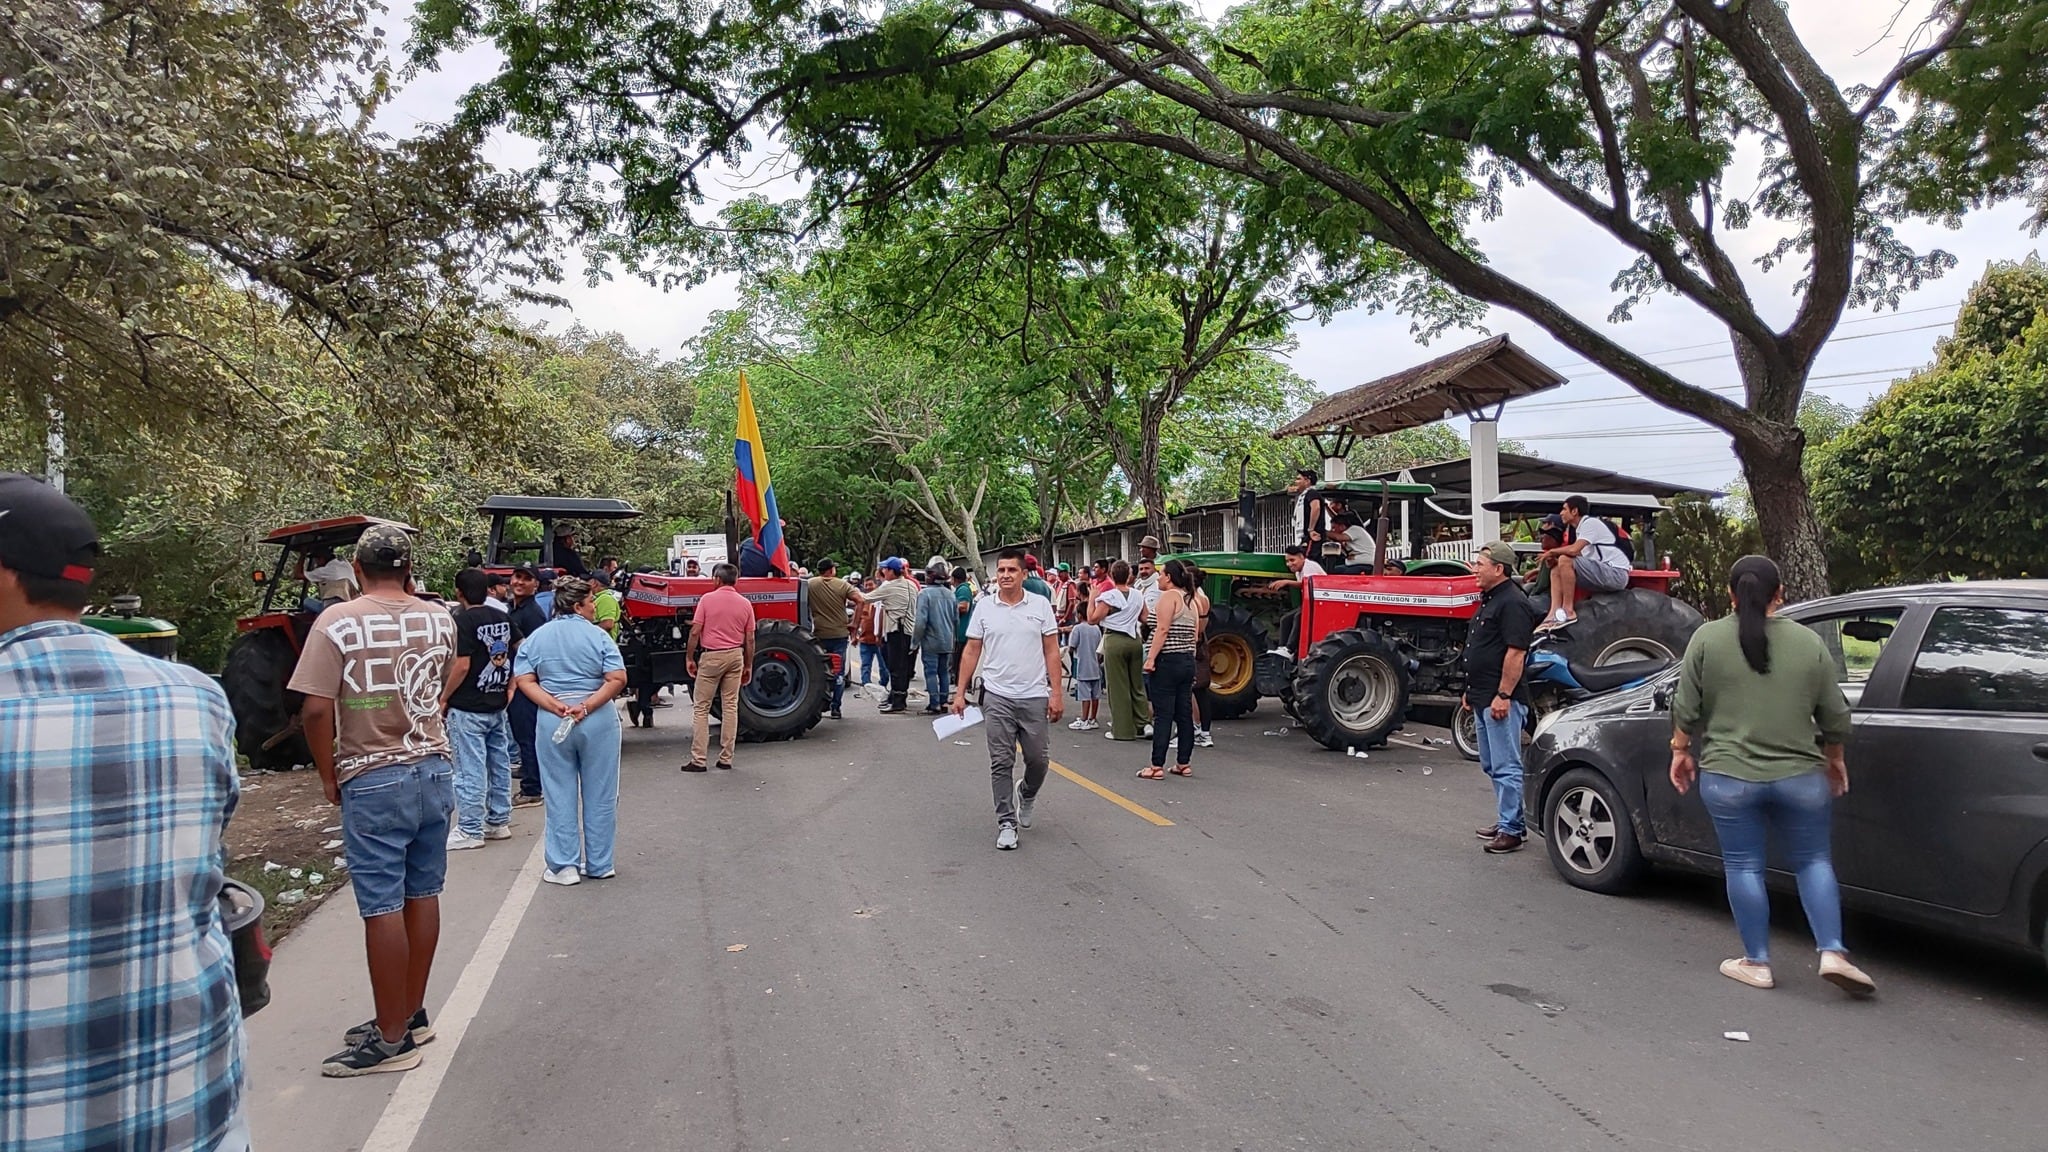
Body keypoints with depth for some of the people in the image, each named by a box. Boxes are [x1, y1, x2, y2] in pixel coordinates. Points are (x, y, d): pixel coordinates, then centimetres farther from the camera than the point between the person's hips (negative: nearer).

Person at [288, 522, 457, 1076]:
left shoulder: (338, 622, -11)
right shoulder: (439, 619, 3)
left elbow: (317, 709, -14)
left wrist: (329, 776, -2)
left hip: (374, 781, -5)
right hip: (435, 770, 5)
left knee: (383, 908, 1)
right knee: (422, 895, 14)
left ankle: (392, 1040, 9)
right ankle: (411, 1014, 28)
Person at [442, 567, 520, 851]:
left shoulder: (463, 621, -14)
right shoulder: (503, 618, 7)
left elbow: (462, 666, -19)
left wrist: (444, 698, -8)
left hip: (467, 708, -7)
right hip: (498, 705, 7)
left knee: (470, 771, -1)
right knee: (500, 765, 13)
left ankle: (470, 830, 4)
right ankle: (499, 822, 22)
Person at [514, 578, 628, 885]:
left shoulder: (536, 638, 6)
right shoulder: (598, 635, -6)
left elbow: (524, 681, -2)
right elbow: (617, 679, -15)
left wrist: (557, 707, -10)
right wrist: (586, 707, -13)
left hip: (552, 721, 2)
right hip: (598, 720, -2)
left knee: (560, 796, 11)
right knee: (599, 795, 8)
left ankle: (564, 866, 14)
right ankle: (600, 865, 17)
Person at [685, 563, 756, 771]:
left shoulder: (707, 599, -6)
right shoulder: (745, 603, 3)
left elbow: (695, 632, -8)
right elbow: (750, 639, 5)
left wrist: (689, 657, 2)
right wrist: (748, 666, 13)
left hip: (711, 656, -3)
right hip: (735, 656, 3)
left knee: (702, 708, 3)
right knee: (730, 707, 8)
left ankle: (698, 760, 1)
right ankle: (726, 758, 11)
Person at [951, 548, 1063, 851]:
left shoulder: (1040, 605, 1)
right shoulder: (984, 607, 2)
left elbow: (1051, 651, 2)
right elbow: (972, 651, 5)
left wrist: (1056, 693, -4)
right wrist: (960, 692, 1)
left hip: (1034, 697, 0)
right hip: (997, 697, 0)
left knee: (1037, 760, 7)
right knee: (1001, 763, 2)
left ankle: (1027, 794, 38)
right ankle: (1006, 823, 11)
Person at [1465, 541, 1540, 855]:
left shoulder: (1512, 603, -16)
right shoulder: (1490, 600, 17)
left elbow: (1516, 652, -22)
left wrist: (1503, 695, -24)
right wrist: (1471, 691, 22)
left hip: (1501, 699, -11)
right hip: (1484, 698, 11)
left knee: (1505, 766, -7)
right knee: (1491, 765, 17)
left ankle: (1511, 830, -2)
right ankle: (1507, 820, 26)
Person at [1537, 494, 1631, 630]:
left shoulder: (1590, 522, -10)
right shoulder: (1579, 529, 19)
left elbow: (1574, 550, -23)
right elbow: (1575, 553, 13)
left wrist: (1552, 551, -7)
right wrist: (1553, 559, -4)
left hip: (1616, 573, -9)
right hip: (1604, 575, 9)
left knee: (1565, 560, -24)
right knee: (1556, 570, 3)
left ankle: (1568, 611, -20)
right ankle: (1554, 614, -15)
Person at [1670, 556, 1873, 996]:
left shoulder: (1707, 638, -5)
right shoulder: (1808, 641, 1)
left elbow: (1685, 708, -4)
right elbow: (1835, 716, 6)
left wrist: (1680, 750, 9)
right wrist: (1834, 759, 20)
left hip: (1729, 776, -2)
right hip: (1799, 776, 2)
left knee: (1743, 866, 6)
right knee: (1812, 861, 15)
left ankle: (1757, 962, 11)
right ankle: (1833, 953, 6)